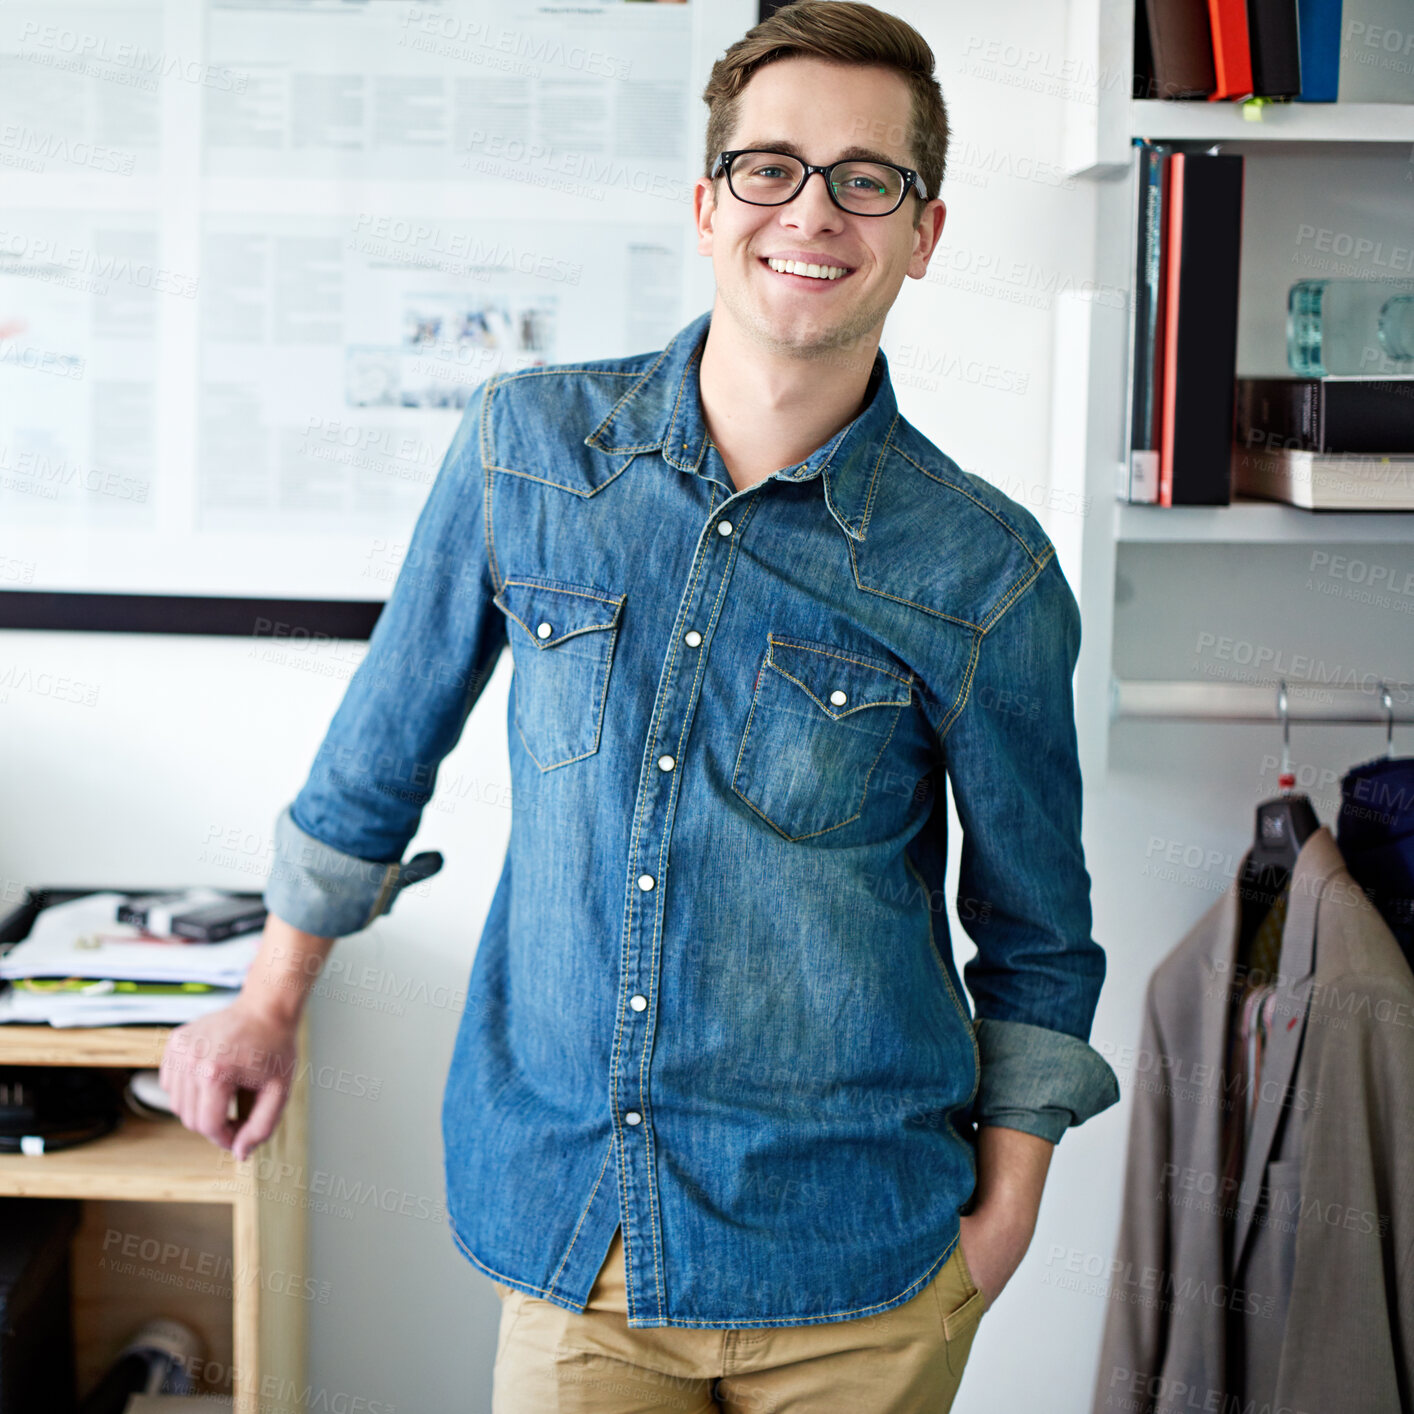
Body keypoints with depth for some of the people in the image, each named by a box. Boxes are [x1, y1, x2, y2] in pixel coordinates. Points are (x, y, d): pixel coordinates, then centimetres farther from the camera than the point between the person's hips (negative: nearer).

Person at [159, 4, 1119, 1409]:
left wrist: (1008, 1205, 2)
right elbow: (392, 726, 11)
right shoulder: (525, 444, -3)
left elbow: (1036, 931, 5)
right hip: (568, 1226, 1)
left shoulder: (986, 570, -7)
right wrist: (273, 994, 16)